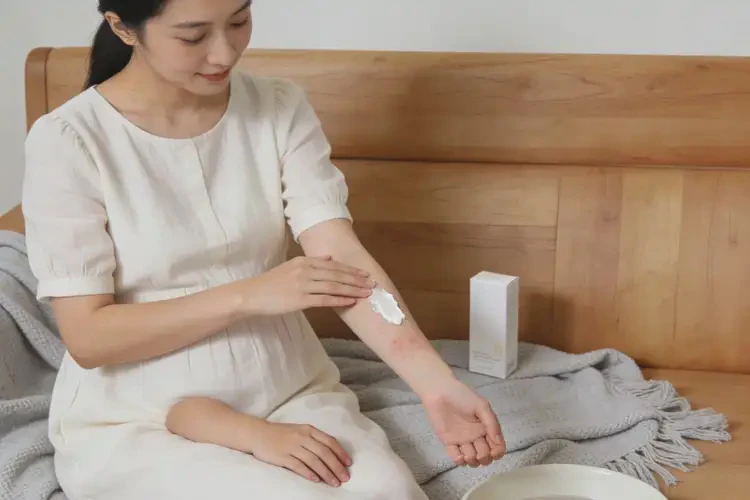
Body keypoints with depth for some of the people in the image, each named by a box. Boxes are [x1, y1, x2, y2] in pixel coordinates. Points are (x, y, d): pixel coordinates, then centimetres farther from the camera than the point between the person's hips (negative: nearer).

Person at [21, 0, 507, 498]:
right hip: (136, 424, -3)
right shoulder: (69, 141, -13)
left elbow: (343, 258, -14)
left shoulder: (281, 108, -2)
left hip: (289, 392, 3)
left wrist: (436, 383, -28)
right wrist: (247, 295, -21)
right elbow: (88, 337, -14)